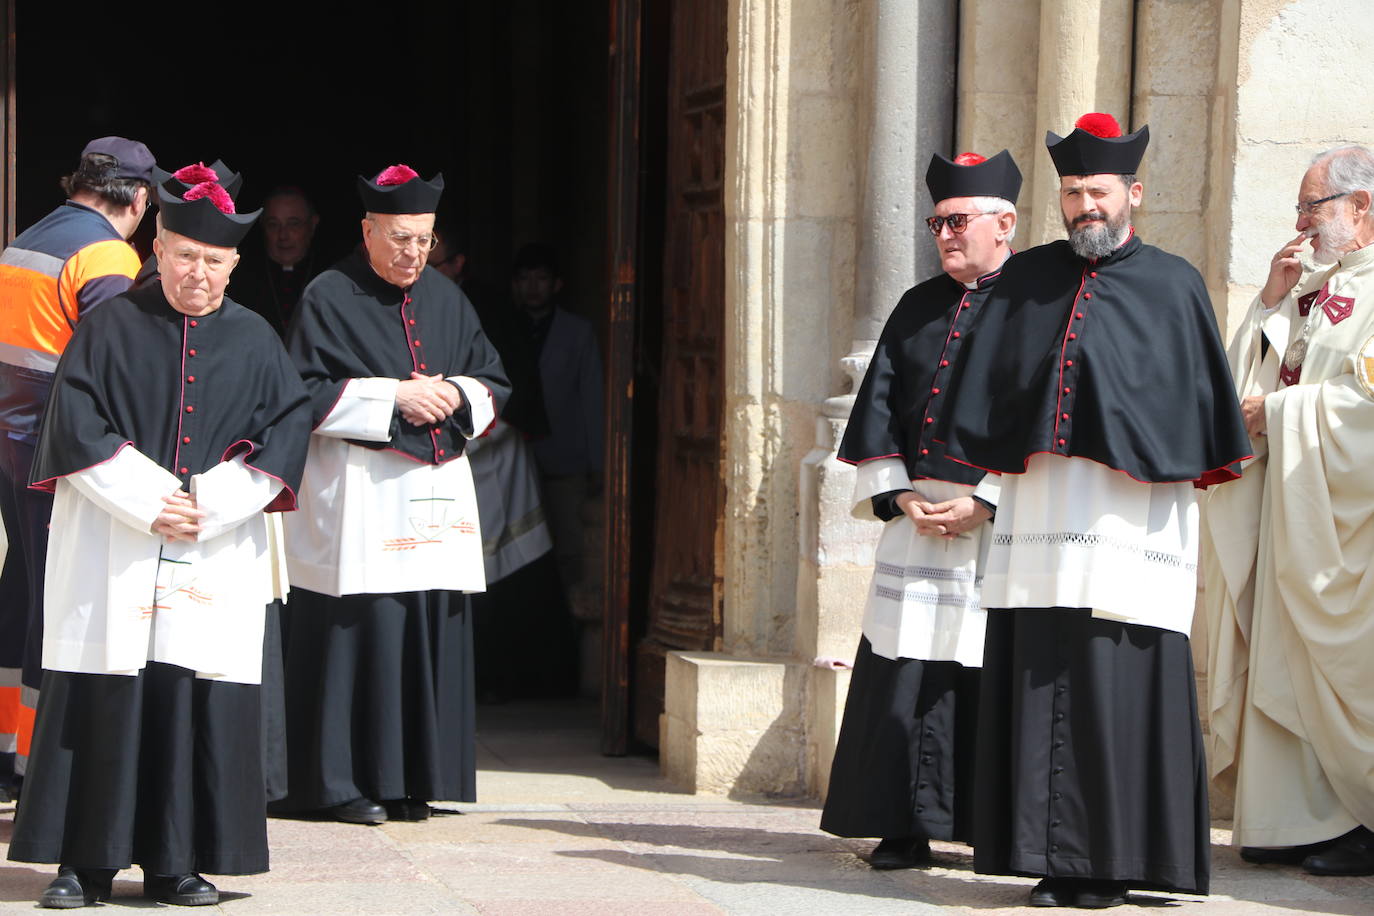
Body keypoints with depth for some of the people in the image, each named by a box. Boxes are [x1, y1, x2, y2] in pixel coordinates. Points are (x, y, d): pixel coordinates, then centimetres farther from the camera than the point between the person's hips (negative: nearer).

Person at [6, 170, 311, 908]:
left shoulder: (254, 343, 9)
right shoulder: (111, 327, 3)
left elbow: (287, 433, 3)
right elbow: (75, 424, -4)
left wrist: (212, 504, -10)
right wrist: (146, 501, -13)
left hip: (217, 557, 2)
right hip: (110, 555, -2)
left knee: (199, 701, -2)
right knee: (100, 700, -4)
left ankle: (174, 862, 6)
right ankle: (84, 863, 2)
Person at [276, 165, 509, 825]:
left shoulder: (446, 299, 15)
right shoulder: (329, 299, -1)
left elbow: (494, 380, 18)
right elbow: (306, 393, -8)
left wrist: (457, 394, -4)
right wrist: (395, 397, -14)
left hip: (439, 493, 5)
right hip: (358, 493, -5)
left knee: (432, 633, 3)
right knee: (361, 632, -8)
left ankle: (413, 781, 9)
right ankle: (347, 782, -1)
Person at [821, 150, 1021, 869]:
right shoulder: (918, 308, 16)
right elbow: (878, 409, 15)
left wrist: (984, 504, -13)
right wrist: (898, 494, 1)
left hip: (999, 525, -5)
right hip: (915, 516, 5)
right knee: (905, 677, 2)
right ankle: (907, 828, 7)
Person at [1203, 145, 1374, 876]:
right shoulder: (1314, 290, 18)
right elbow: (1248, 376, 16)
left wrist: (1277, 413, -11)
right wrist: (1272, 303, 4)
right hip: (1293, 509, 8)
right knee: (1291, 669, 5)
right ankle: (1305, 817, 8)